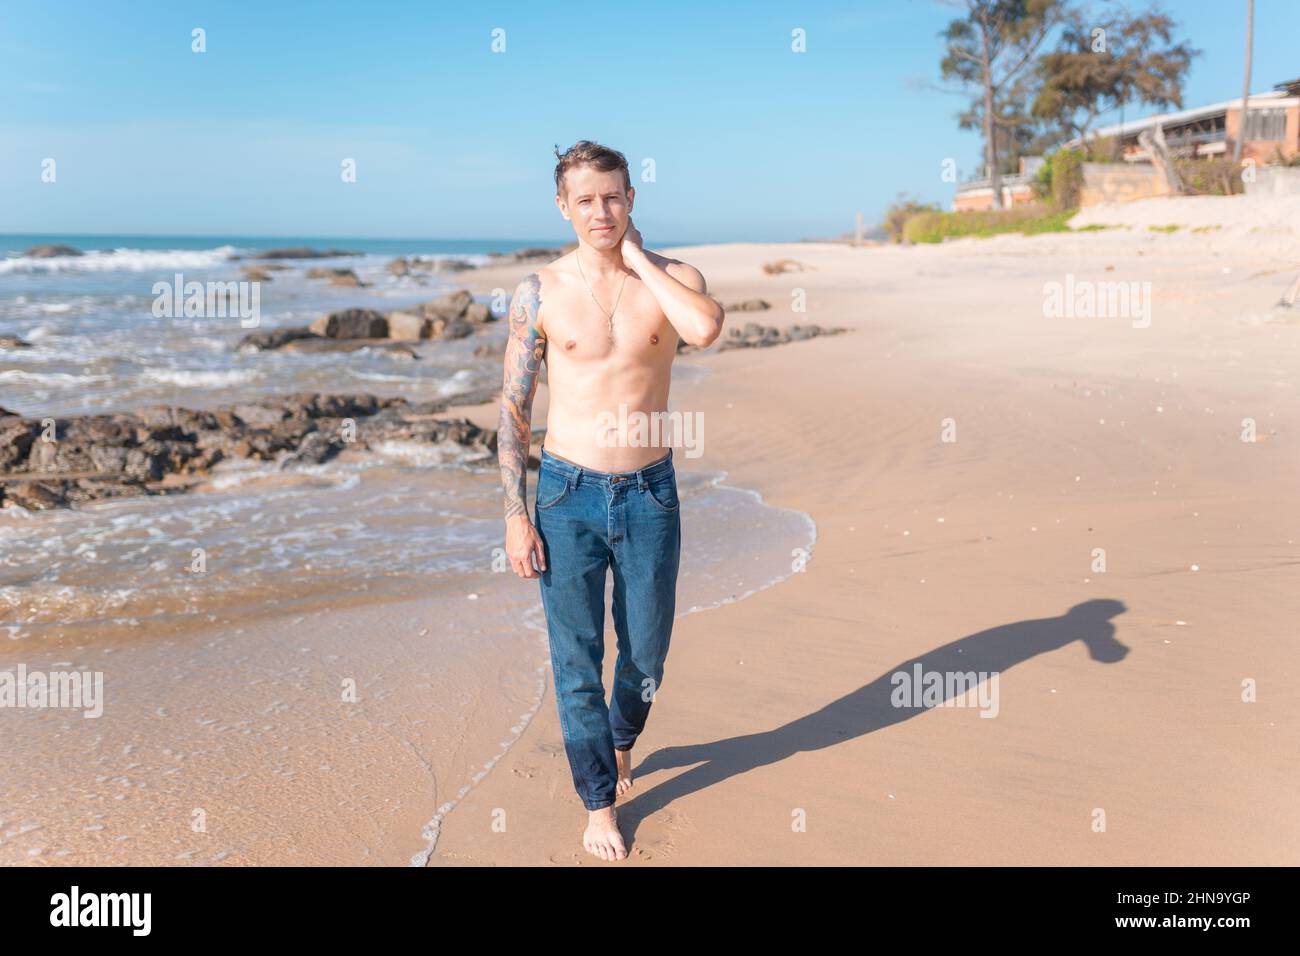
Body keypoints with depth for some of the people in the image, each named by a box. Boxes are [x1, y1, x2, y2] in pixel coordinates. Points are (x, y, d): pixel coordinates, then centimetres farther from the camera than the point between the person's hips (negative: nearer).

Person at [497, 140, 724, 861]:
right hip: (569, 494, -1)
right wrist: (515, 515, -4)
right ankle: (599, 802, 27)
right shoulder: (540, 292, -2)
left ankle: (621, 740, 47)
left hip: (650, 492, 1)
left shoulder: (672, 277, -1)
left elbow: (705, 328, -27)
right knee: (577, 660, 6)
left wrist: (638, 259, -14)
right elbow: (514, 409, 1)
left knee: (646, 653, 14)